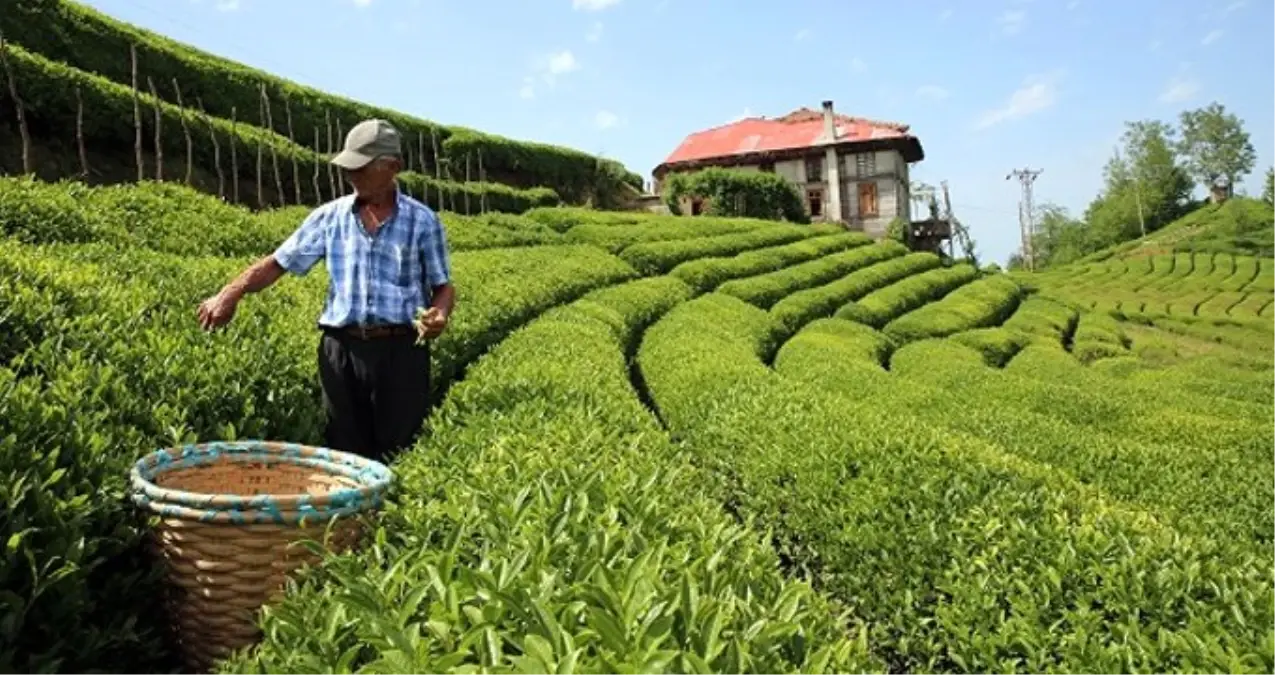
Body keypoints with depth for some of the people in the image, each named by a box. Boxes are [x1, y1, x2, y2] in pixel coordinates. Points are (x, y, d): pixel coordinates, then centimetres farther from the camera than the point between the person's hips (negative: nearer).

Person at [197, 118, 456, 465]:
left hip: (401, 350, -2)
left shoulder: (422, 221, 3)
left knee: (399, 455, 3)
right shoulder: (330, 217, 8)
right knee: (344, 450, 8)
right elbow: (277, 263, 9)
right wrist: (231, 293, -6)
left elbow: (443, 286, 6)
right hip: (341, 349, 2)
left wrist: (441, 313, -16)